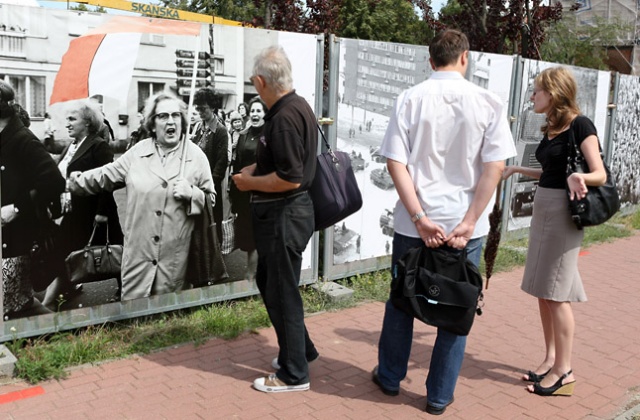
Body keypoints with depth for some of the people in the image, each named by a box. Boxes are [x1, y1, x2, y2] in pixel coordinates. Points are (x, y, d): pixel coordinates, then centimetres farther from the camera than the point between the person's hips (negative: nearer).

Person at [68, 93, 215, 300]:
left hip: (175, 256, -1)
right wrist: (78, 180, 18)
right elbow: (107, 175, 17)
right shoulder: (138, 152, 5)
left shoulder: (196, 155, 1)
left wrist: (192, 194, -14)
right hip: (138, 251, 1)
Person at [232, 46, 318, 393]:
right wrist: (256, 168, 10)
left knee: (281, 293, 2)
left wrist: (250, 183, -12)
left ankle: (293, 374, 19)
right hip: (281, 213, 10)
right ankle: (300, 349, 36)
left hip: (284, 216, -10)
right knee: (267, 282, 22)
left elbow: (290, 178, -27)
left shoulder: (285, 117, -22)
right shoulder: (297, 106, 10)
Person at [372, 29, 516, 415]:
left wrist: (419, 218, -11)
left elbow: (396, 162, -10)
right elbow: (495, 167, -9)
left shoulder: (411, 99, -3)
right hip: (465, 224, 0)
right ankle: (440, 394, 22)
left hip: (414, 222, 1)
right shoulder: (488, 103, -3)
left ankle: (390, 377, 34)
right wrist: (468, 223, -9)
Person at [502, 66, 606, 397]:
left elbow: (600, 175, -17)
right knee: (542, 289, 11)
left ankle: (564, 372, 8)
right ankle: (550, 359, 23)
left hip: (564, 211, -9)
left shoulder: (580, 125, -12)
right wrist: (518, 169, 22)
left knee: (556, 292, -4)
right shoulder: (550, 129, 12)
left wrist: (579, 177, -37)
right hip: (542, 207, 9)